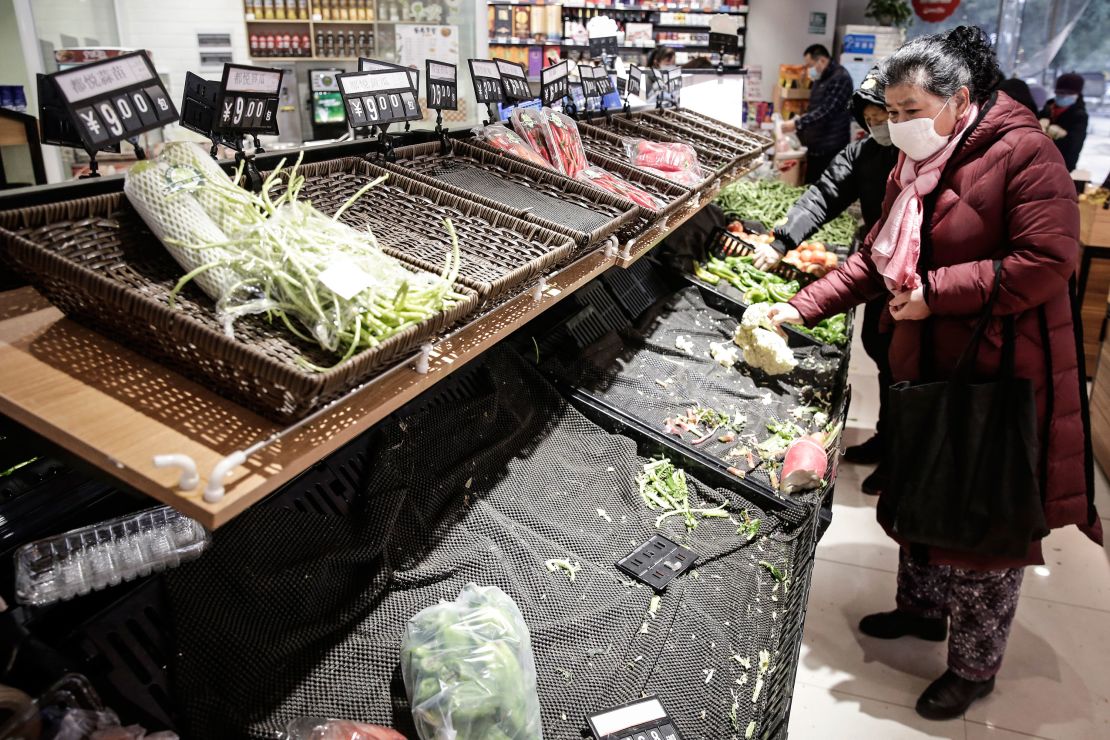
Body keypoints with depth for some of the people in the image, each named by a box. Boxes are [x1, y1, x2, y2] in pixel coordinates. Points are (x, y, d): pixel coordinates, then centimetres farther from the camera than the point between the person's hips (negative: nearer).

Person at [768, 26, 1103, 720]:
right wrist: (802, 307, 2)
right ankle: (922, 607, 45)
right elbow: (876, 259, 11)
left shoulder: (1024, 152, -16)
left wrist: (936, 291, -22)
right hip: (926, 366, 8)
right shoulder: (914, 167, 8)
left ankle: (975, 668, 25)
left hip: (1002, 378, -7)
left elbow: (1048, 262, -23)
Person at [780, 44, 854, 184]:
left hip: (832, 150, -9)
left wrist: (797, 124, -24)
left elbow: (826, 111, -23)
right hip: (815, 147, 9)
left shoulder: (840, 78, -14)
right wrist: (798, 133, 16)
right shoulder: (820, 80, 16)